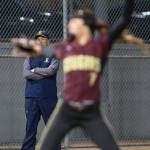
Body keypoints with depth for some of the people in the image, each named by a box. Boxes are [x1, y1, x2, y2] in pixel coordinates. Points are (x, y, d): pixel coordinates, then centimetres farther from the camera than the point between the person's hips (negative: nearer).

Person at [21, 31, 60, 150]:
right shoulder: (30, 58, 12)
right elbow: (26, 74, -5)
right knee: (30, 128, -1)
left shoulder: (53, 57, 7)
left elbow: (51, 70, -12)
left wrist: (34, 70, -4)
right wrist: (45, 74, -9)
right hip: (32, 97, 1)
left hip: (49, 97, -1)